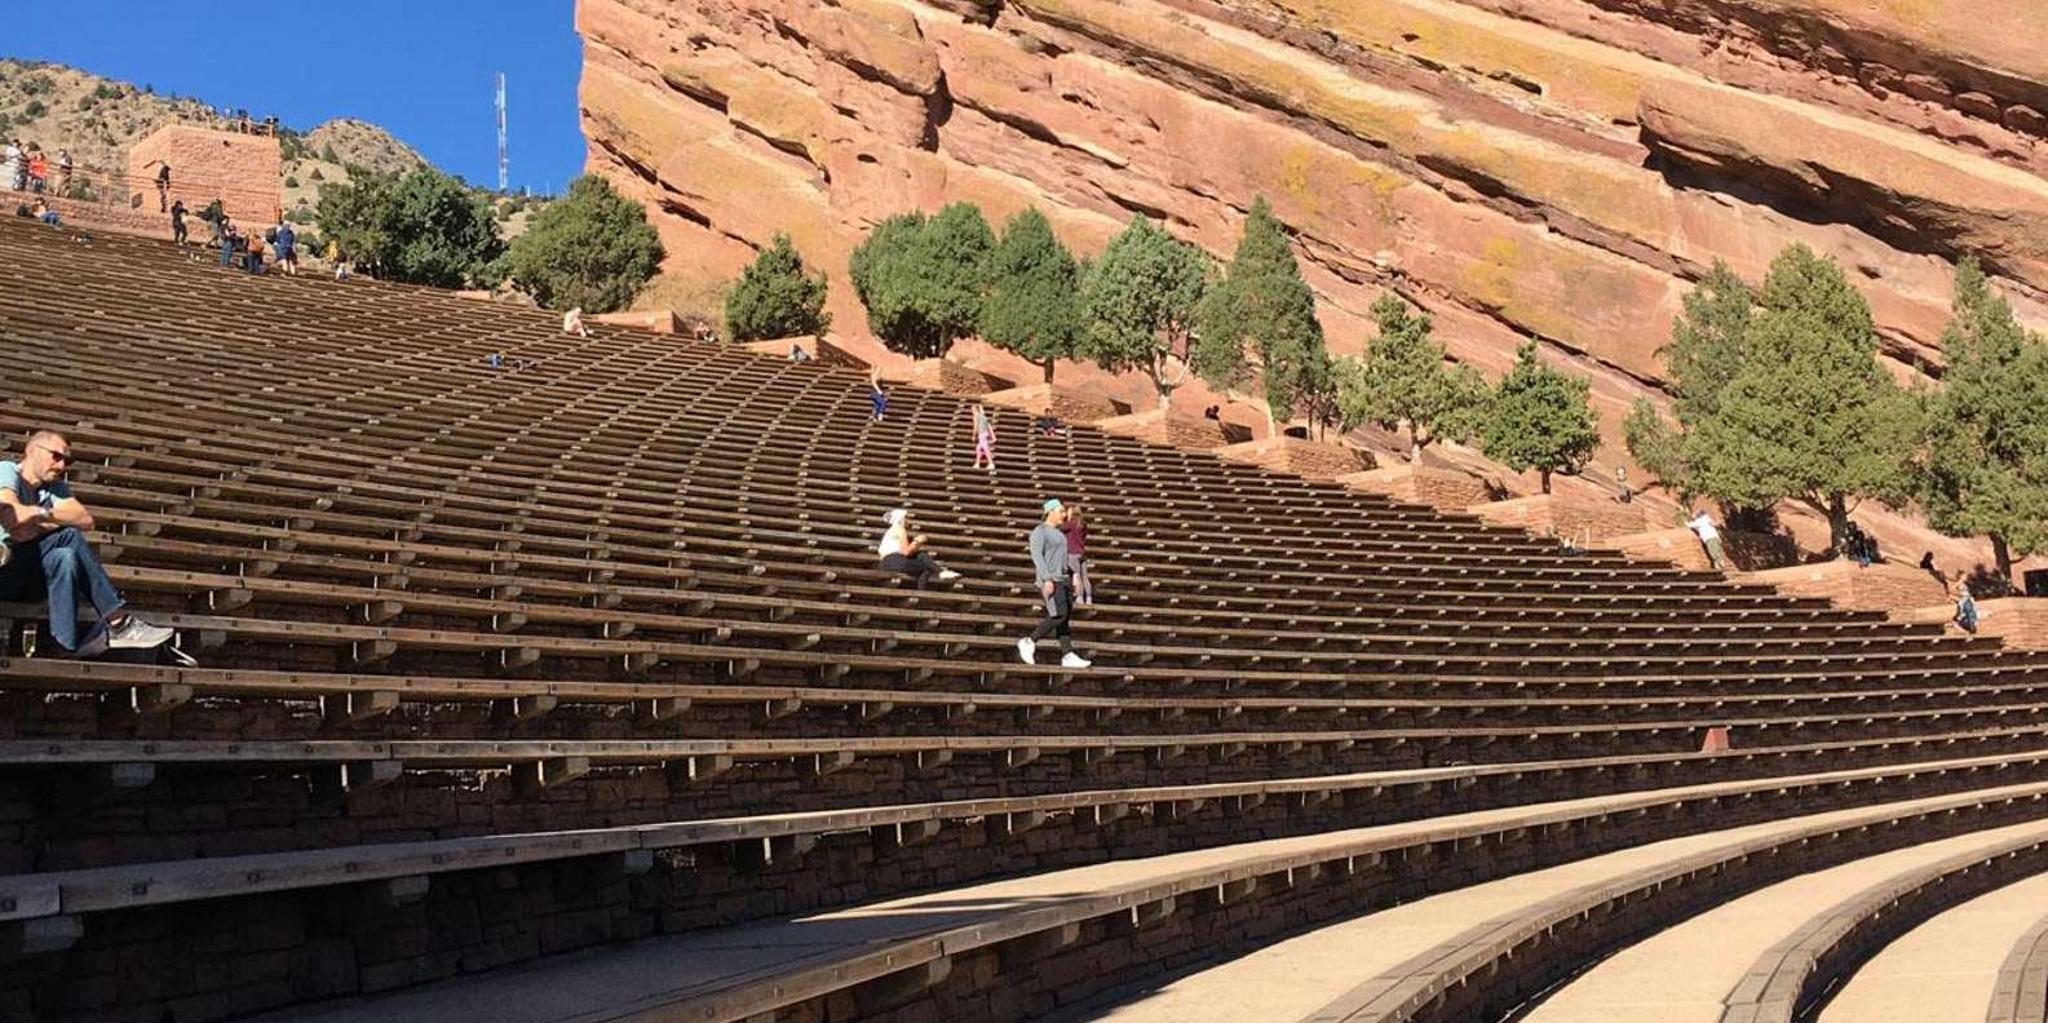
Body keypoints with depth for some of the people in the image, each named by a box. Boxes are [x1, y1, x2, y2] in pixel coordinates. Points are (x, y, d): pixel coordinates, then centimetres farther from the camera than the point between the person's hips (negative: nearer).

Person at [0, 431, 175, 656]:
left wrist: (37, 524, -14)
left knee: (65, 558, -24)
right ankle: (116, 621, -22)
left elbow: (85, 519, -4)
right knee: (69, 536, -23)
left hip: (29, 579, 6)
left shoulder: (55, 488, 17)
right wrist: (44, 515, -10)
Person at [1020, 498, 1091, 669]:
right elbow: (1037, 555, -17)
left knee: (1066, 618, 2)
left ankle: (1068, 656, -1)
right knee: (1059, 616, -16)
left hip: (1063, 578, 9)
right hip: (1049, 580, -9)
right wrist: (1047, 580, -25)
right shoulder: (1039, 531, -8)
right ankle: (1029, 642, -4)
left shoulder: (1057, 533, 19)